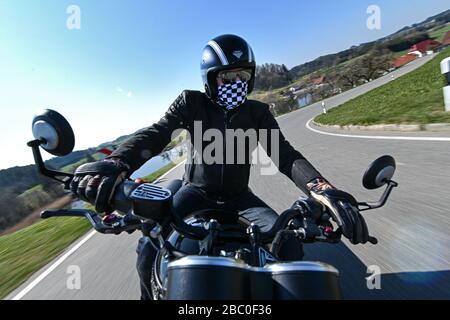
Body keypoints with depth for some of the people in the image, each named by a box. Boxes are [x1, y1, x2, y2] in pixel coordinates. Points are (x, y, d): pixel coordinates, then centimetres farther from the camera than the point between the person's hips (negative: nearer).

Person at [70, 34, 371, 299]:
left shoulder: (258, 112, -2)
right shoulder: (192, 102, -6)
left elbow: (285, 154, -14)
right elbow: (156, 133, -22)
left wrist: (323, 190, -33)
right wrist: (116, 164, -44)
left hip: (238, 196, 2)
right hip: (196, 191, -1)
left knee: (291, 248, -16)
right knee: (149, 250, -23)